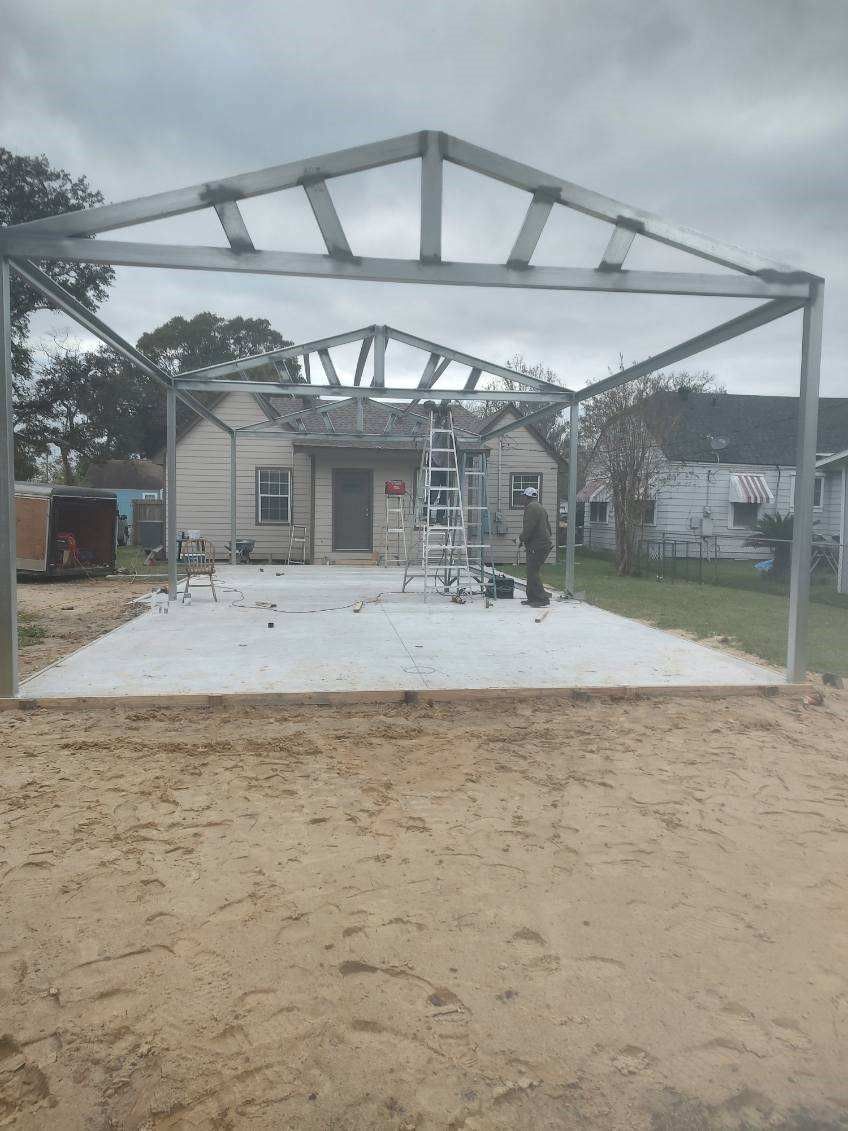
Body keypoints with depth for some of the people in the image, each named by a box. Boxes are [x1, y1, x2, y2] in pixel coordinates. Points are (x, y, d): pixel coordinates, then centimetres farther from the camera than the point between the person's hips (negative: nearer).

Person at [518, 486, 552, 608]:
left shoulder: (531, 507, -12)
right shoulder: (540, 508, 22)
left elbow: (528, 528, -21)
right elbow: (548, 527, 24)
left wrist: (521, 539, -5)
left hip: (536, 546, -11)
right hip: (544, 544, 11)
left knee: (533, 573, -9)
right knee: (532, 572, 15)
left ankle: (542, 599, -9)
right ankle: (532, 598, 19)